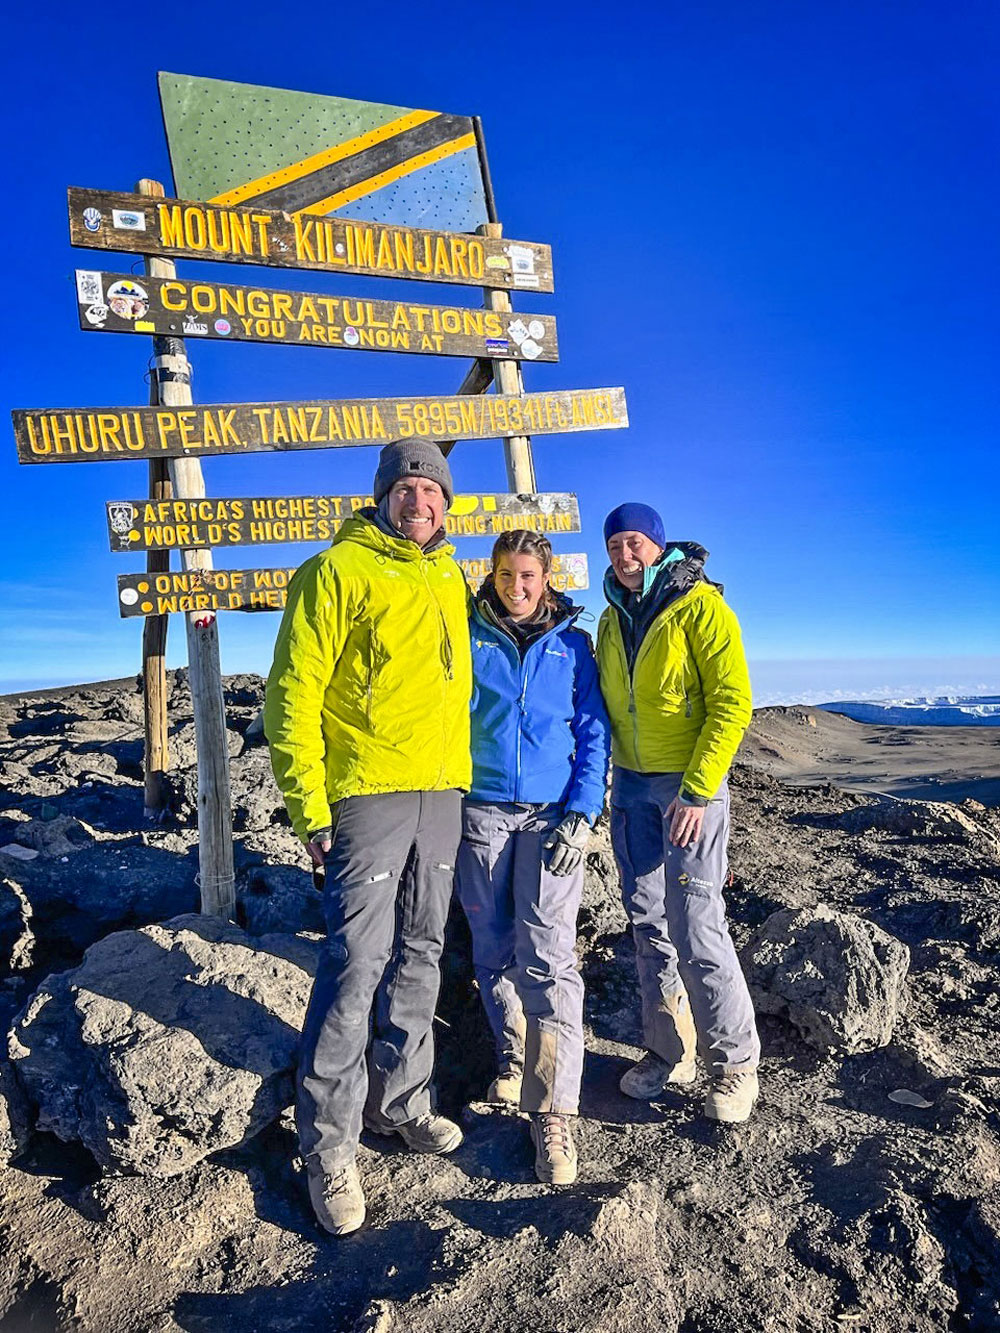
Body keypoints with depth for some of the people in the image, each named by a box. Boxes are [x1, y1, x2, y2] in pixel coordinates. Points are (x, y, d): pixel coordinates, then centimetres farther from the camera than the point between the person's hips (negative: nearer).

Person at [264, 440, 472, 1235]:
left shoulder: (450, 580, 14)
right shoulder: (339, 571, -6)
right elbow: (294, 692, -10)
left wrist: (462, 769, 17)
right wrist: (310, 806, -14)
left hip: (442, 791, 7)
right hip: (367, 791, -6)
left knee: (420, 955, 14)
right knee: (358, 962, -5)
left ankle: (400, 1101, 32)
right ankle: (329, 1146, 12)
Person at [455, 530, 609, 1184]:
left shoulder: (573, 643, 6)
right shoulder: (468, 634, 6)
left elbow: (593, 733, 5)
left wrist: (581, 814, -7)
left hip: (552, 812, -1)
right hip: (481, 810, 2)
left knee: (546, 956, -9)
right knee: (494, 950, 10)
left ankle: (553, 1111, -2)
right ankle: (512, 1057, 34)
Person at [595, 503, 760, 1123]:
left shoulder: (700, 606, -9)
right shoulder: (613, 619, 11)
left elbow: (732, 704, -14)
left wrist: (696, 791, -19)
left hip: (691, 785, -6)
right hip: (631, 786, 6)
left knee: (695, 925, -7)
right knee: (649, 923, 10)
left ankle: (735, 1062, 12)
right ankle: (671, 1053, 24)